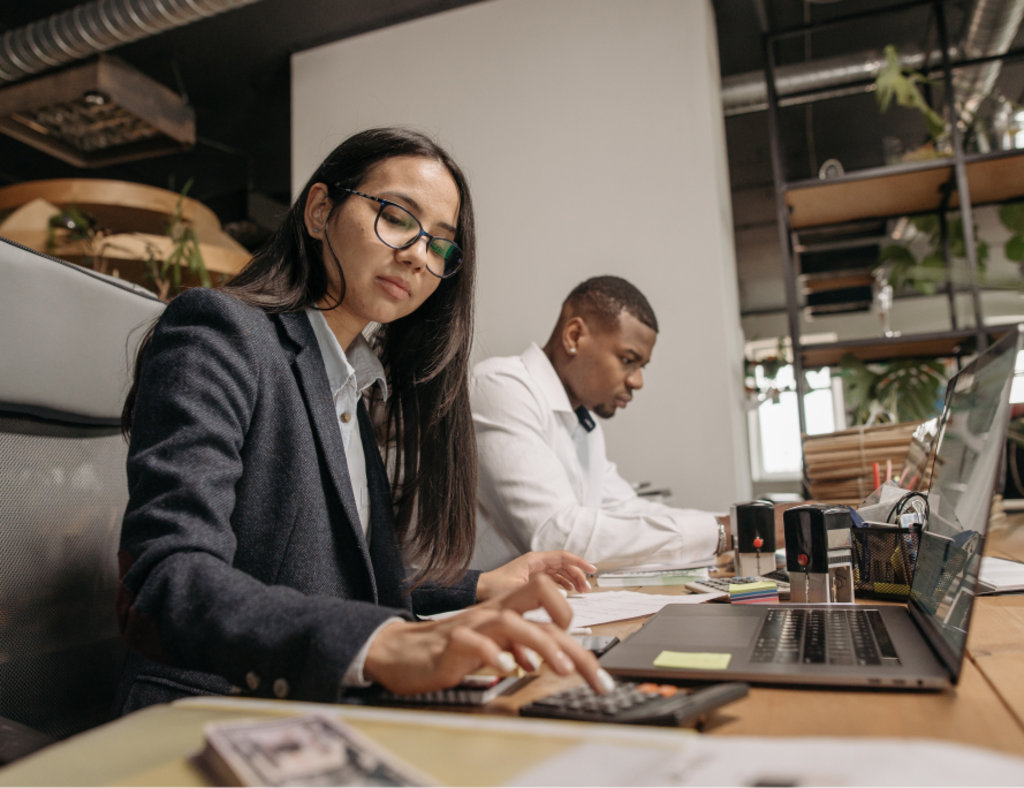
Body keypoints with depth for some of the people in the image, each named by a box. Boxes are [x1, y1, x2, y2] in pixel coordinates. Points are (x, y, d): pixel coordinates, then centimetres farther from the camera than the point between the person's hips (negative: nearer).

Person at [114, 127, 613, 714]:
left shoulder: (357, 394, 15)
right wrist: (385, 646, -37)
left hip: (331, 721, 7)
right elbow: (167, 584, -24)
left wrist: (482, 590, 9)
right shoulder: (221, 333, -9)